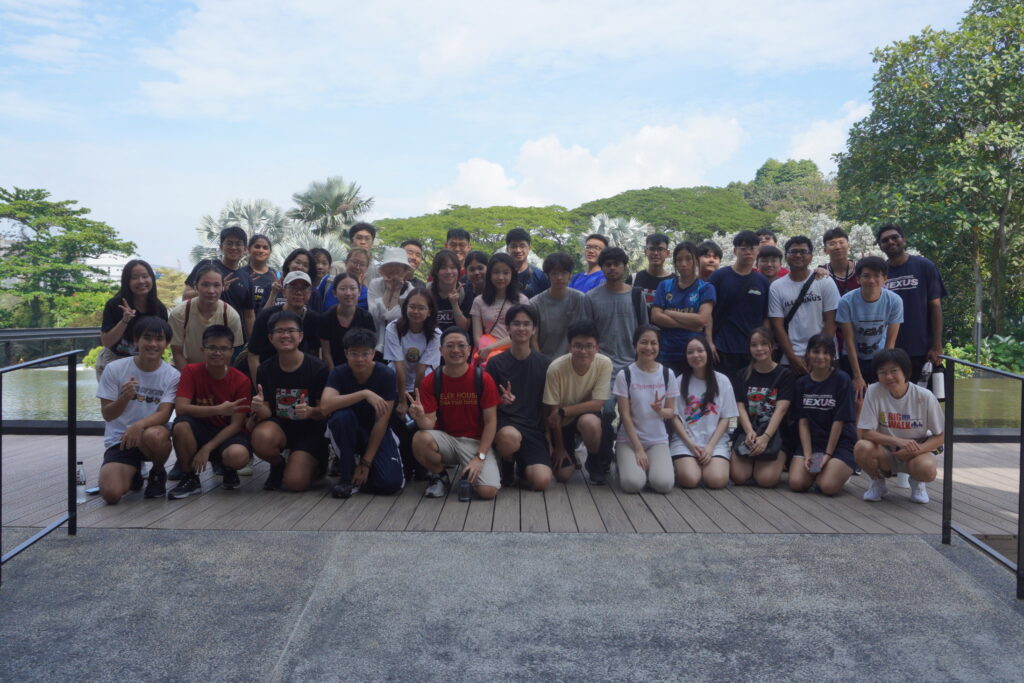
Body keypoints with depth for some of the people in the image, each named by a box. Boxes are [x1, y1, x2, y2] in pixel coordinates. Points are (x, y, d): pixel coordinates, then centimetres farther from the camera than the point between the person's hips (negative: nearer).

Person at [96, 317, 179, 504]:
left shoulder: (172, 376, -4)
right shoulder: (114, 369, -4)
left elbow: (164, 414, -14)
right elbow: (107, 415, -2)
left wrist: (139, 425, -35)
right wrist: (125, 397, -24)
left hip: (153, 432, 0)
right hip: (118, 439, 1)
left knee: (154, 435, -39)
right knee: (111, 494, -23)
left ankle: (158, 474, -3)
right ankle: (133, 471, 16)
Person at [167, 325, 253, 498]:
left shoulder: (241, 381, -10)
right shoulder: (191, 371, -8)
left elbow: (236, 424, -11)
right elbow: (180, 408, -20)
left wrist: (207, 448, -22)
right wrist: (218, 409, -29)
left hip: (227, 434, -1)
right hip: (199, 430, 1)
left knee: (238, 455, -36)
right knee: (181, 425, -33)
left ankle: (228, 471, 5)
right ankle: (189, 478, -9)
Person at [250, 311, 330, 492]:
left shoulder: (318, 369, -12)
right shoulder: (265, 370, -3)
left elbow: (325, 412, -9)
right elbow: (267, 412, -3)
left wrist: (310, 412, -31)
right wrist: (260, 409, -27)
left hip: (309, 431, -2)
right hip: (279, 426, 3)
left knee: (295, 482, -22)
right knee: (261, 438, -33)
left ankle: (313, 465, 17)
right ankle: (280, 463, 3)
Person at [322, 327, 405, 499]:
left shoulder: (386, 374, -18)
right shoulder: (339, 373, -14)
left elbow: (381, 421, -19)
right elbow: (325, 405, -34)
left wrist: (366, 463, -20)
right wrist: (364, 393, -40)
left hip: (377, 433, -1)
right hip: (348, 432, 1)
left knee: (391, 483, -24)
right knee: (342, 416, -34)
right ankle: (347, 477, -15)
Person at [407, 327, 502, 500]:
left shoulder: (483, 378, -9)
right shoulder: (431, 381, -5)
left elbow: (490, 421, -7)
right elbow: (430, 425, -8)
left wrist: (480, 457, -14)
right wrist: (420, 418, -33)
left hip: (476, 441, -2)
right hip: (445, 439, 2)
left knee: (488, 491, -25)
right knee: (420, 439, -32)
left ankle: (468, 473, 11)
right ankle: (440, 476, -1)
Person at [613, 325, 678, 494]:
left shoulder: (667, 374, 0)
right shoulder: (624, 375, -8)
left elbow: (671, 412, 5)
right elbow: (625, 415, -9)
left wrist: (660, 411, -21)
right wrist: (638, 449, -13)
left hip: (658, 440, 2)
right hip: (629, 439, -2)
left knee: (664, 484, -23)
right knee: (632, 484, -25)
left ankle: (650, 466, 12)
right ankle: (627, 464, 11)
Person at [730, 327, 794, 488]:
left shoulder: (784, 375, 2)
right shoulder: (743, 376, 10)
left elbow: (781, 409, -10)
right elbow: (740, 407, 0)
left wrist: (765, 437, -24)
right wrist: (750, 431, -20)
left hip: (775, 433, -2)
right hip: (746, 431, 2)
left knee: (767, 479, -22)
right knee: (739, 477, -20)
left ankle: (780, 462, 12)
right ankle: (752, 461, 14)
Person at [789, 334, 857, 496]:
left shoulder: (842, 379, -7)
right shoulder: (802, 383, 5)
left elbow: (839, 421, -10)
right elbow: (803, 422, 0)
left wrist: (828, 454, -11)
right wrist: (807, 455, -10)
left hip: (840, 442, -3)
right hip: (812, 442, 3)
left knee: (828, 486, -24)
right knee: (796, 483, -18)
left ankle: (844, 471, 10)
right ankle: (816, 470, 13)